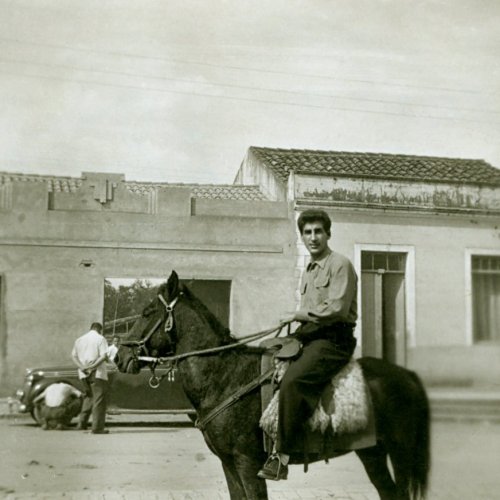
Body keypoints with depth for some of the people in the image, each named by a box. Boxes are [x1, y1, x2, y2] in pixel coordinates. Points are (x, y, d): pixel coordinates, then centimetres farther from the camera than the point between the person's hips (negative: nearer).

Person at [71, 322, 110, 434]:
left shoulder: (79, 339, 14)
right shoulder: (100, 339, -5)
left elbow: (73, 355, 5)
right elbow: (104, 356, -17)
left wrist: (82, 367, -8)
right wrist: (92, 366, -17)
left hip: (84, 374, 6)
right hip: (97, 373, -6)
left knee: (89, 396, 20)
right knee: (99, 399, -1)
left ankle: (82, 423, 17)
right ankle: (97, 427, -3)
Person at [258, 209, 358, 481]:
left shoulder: (340, 264, -6)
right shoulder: (309, 270, 21)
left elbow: (336, 309, -17)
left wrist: (298, 315, -12)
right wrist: (297, 322, 10)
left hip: (333, 339, -10)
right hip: (308, 338, 10)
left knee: (291, 381, -29)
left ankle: (282, 455, -25)